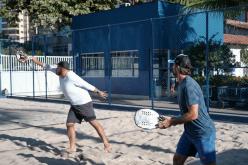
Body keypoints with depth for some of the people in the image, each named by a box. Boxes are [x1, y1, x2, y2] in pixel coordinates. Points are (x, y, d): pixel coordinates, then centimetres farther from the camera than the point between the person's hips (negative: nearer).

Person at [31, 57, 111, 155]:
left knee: (94, 123, -5)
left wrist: (98, 92, -13)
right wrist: (37, 61, 15)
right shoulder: (61, 74, 1)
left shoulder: (72, 77, -24)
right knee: (69, 124, 1)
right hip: (74, 105, 8)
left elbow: (87, 85, -18)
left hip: (84, 103, -8)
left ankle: (106, 144, 1)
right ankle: (72, 147, 8)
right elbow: (49, 67, 13)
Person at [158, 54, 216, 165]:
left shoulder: (188, 85, -23)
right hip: (189, 131, 9)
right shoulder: (182, 84, 7)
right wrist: (172, 120, 5)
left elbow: (193, 114, -26)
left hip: (203, 133, -9)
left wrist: (171, 122, -17)